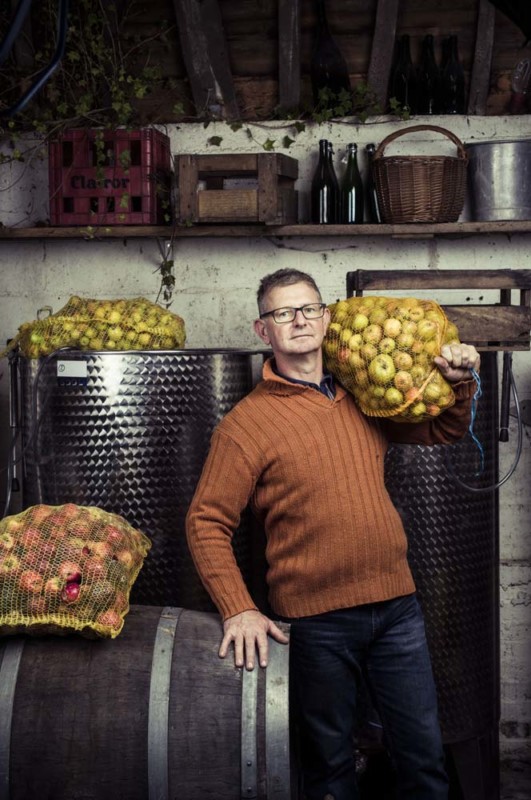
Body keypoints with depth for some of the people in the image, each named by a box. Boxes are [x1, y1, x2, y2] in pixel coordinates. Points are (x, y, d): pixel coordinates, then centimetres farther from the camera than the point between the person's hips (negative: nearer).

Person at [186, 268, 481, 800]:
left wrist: (460, 383, 2)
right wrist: (237, 610, -18)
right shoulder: (247, 421, -6)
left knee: (425, 755, 12)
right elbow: (206, 521, -9)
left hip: (396, 604, 4)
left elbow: (443, 431, 22)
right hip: (316, 620, -4)